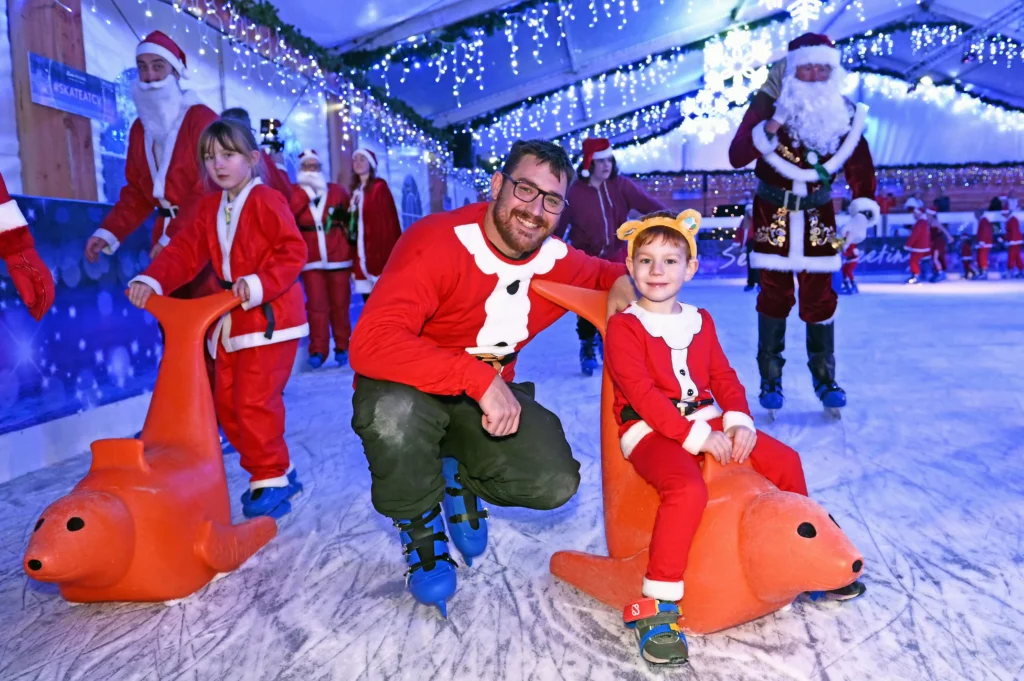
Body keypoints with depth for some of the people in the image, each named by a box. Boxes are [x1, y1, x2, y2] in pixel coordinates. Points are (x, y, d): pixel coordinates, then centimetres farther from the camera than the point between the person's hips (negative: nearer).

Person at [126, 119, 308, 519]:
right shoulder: (209, 208, 14)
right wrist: (151, 281, -10)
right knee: (227, 402, 11)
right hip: (230, 319, 9)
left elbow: (294, 252, -16)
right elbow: (185, 252, 6)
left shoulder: (266, 201, -9)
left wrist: (259, 285, -26)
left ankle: (271, 479, 6)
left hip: (270, 317, -9)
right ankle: (278, 471, 22)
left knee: (254, 400, -11)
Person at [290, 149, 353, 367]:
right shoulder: (295, 193, 4)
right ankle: (318, 350, 3)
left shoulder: (338, 191, 5)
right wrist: (306, 192, -18)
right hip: (311, 260, 0)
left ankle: (342, 347, 16)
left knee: (340, 305, 6)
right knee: (316, 306, -3)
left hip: (339, 258, 0)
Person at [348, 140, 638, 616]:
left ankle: (461, 480, 19)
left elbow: (604, 271, 19)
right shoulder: (436, 243, -26)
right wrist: (478, 377, -43)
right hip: (410, 389, -4)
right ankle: (420, 530, -5)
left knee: (555, 483, -16)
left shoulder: (558, 261, -7)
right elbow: (370, 344, -38)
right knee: (392, 413, -39)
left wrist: (620, 283, -8)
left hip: (491, 395, 5)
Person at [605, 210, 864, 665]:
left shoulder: (701, 321, 14)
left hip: (708, 423, 7)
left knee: (784, 460, 4)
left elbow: (723, 377, 12)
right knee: (688, 489, -34)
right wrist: (696, 436, -21)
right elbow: (642, 393, -16)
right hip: (651, 430, -7)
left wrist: (739, 422, -7)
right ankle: (656, 607, -23)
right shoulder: (623, 326, -7)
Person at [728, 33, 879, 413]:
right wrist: (774, 123, -33)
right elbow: (737, 157, -22)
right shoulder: (768, 105, -12)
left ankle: (825, 379, 18)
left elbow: (860, 167, 3)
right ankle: (770, 379, 14)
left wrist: (862, 212, -8)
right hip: (772, 213, -2)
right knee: (774, 295, 1)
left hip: (818, 215, 2)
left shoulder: (845, 114, -3)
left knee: (820, 298, 4)